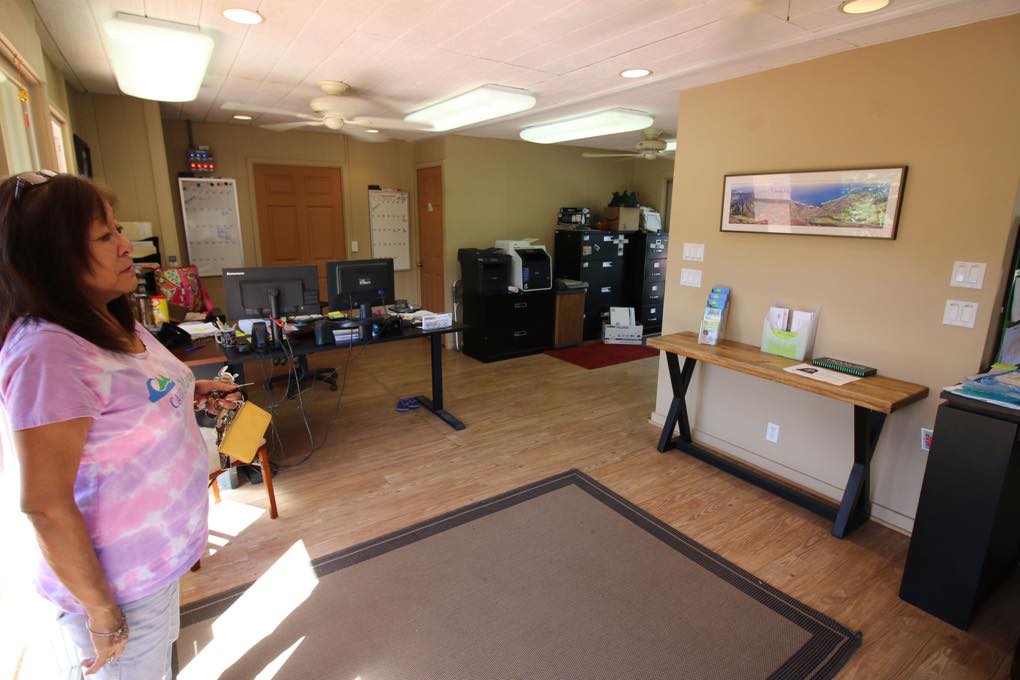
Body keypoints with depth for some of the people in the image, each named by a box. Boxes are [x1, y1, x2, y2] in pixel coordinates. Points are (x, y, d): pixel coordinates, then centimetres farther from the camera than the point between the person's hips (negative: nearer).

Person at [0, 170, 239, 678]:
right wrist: (102, 612, -18)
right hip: (119, 584, -8)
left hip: (159, 555, 8)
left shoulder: (115, 324, 1)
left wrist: (189, 395, 0)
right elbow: (45, 506, -26)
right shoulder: (46, 352, -27)